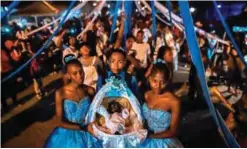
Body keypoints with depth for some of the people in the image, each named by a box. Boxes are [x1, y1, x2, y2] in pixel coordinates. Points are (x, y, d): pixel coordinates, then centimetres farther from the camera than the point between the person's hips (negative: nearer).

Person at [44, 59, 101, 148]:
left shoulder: (89, 90, -9)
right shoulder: (60, 93, -13)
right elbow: (60, 122, -13)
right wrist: (83, 127, -20)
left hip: (89, 133, 1)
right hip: (69, 134, -1)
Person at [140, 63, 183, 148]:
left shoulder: (174, 101, -19)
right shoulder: (147, 95, -5)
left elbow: (173, 132, -13)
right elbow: (145, 119, 3)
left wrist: (150, 136, -17)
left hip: (164, 143, -4)